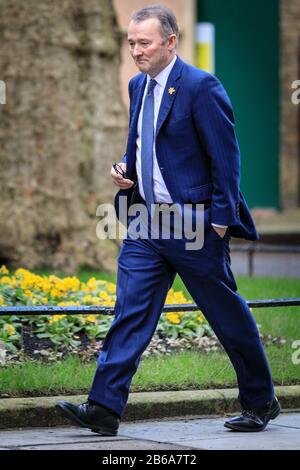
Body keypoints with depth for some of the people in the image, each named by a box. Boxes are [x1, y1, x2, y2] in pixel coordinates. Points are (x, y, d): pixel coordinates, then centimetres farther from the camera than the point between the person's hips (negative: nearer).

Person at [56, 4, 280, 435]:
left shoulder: (201, 87, -13)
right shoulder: (138, 86, 11)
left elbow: (225, 158, -13)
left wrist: (220, 219, -15)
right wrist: (125, 170, 4)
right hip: (146, 221, 6)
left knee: (228, 315, 6)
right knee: (129, 313, -2)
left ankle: (261, 403, 21)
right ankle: (104, 408, -6)